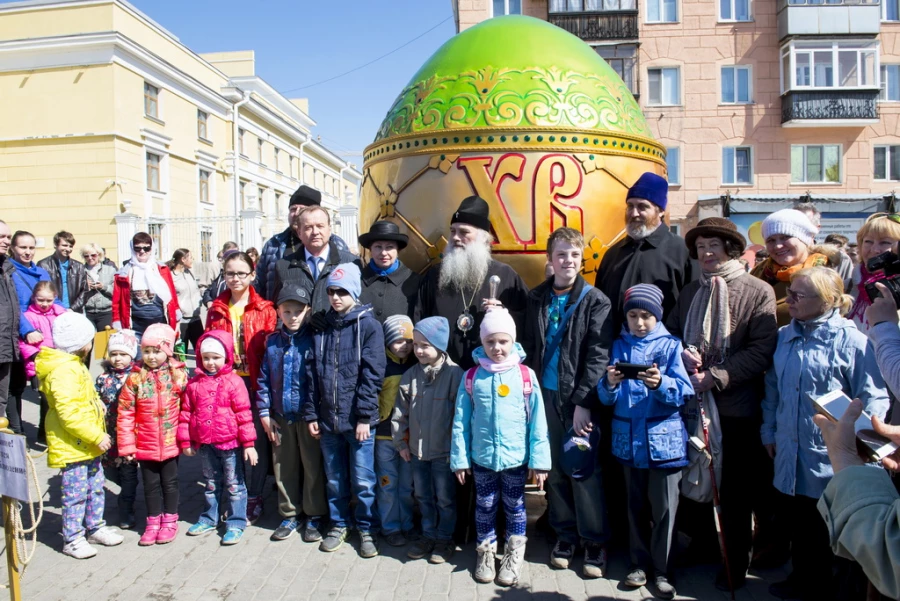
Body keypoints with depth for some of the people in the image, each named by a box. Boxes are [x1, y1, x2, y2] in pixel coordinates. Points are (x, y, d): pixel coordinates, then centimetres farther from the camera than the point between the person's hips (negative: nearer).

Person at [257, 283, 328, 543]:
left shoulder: (314, 339, -8)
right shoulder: (272, 341, 5)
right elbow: (264, 378, 7)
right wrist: (264, 412, 2)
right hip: (281, 415, 4)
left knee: (313, 465, 6)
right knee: (284, 466, 13)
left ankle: (314, 517, 20)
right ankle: (290, 515, 28)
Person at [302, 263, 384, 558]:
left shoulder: (368, 326, -6)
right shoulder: (323, 327, 8)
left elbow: (372, 375, -11)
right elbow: (312, 373, 9)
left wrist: (364, 417, -14)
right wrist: (311, 414, 6)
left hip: (357, 420, -4)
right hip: (328, 419, 4)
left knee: (363, 480, 5)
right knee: (334, 478, 16)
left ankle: (367, 529, 23)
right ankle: (338, 524, 34)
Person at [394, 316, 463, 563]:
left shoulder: (454, 374, -15)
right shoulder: (410, 375, 2)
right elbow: (401, 412, 7)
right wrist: (401, 442, 5)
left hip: (443, 450, -5)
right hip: (417, 449, 5)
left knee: (445, 498, 9)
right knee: (423, 496, 18)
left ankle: (445, 538, 27)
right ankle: (429, 535, 34)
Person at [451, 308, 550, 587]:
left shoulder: (526, 375, -8)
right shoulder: (471, 377, -4)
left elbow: (538, 422, -6)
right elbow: (460, 422, -1)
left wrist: (539, 460, -7)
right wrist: (459, 459, -1)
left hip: (516, 458, -1)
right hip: (482, 457, 1)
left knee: (515, 506, 15)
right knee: (485, 506, 15)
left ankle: (514, 555, 34)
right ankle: (486, 551, 36)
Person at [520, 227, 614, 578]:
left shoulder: (595, 301, -4)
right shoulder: (536, 299, 7)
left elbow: (599, 355, -10)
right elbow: (529, 347, 11)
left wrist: (583, 402, -15)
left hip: (579, 398, -3)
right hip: (547, 394, 4)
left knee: (585, 469, 0)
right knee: (555, 467, 11)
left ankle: (595, 541, 16)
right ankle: (564, 534, 26)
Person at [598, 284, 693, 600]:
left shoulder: (671, 345, -1)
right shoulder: (618, 346, 5)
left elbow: (683, 391, -11)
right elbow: (606, 398, 0)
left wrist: (660, 383, -29)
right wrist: (610, 383, -21)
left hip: (664, 439, -2)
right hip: (628, 437, 3)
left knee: (664, 507, 2)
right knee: (635, 505, 13)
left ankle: (662, 569, 17)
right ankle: (639, 562, 28)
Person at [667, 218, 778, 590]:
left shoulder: (758, 292, -5)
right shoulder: (690, 292, 12)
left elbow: (761, 351, -12)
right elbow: (669, 333, 17)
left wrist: (716, 376, -18)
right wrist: (682, 352, -4)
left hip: (736, 405, -4)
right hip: (692, 401, 4)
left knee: (735, 489, 7)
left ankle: (735, 564, 23)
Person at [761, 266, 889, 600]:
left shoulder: (851, 341, -13)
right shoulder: (785, 337, 6)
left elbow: (873, 399, -11)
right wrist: (769, 432, 12)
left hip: (829, 460, -6)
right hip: (789, 455, 6)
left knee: (824, 532, 11)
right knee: (797, 524, 19)